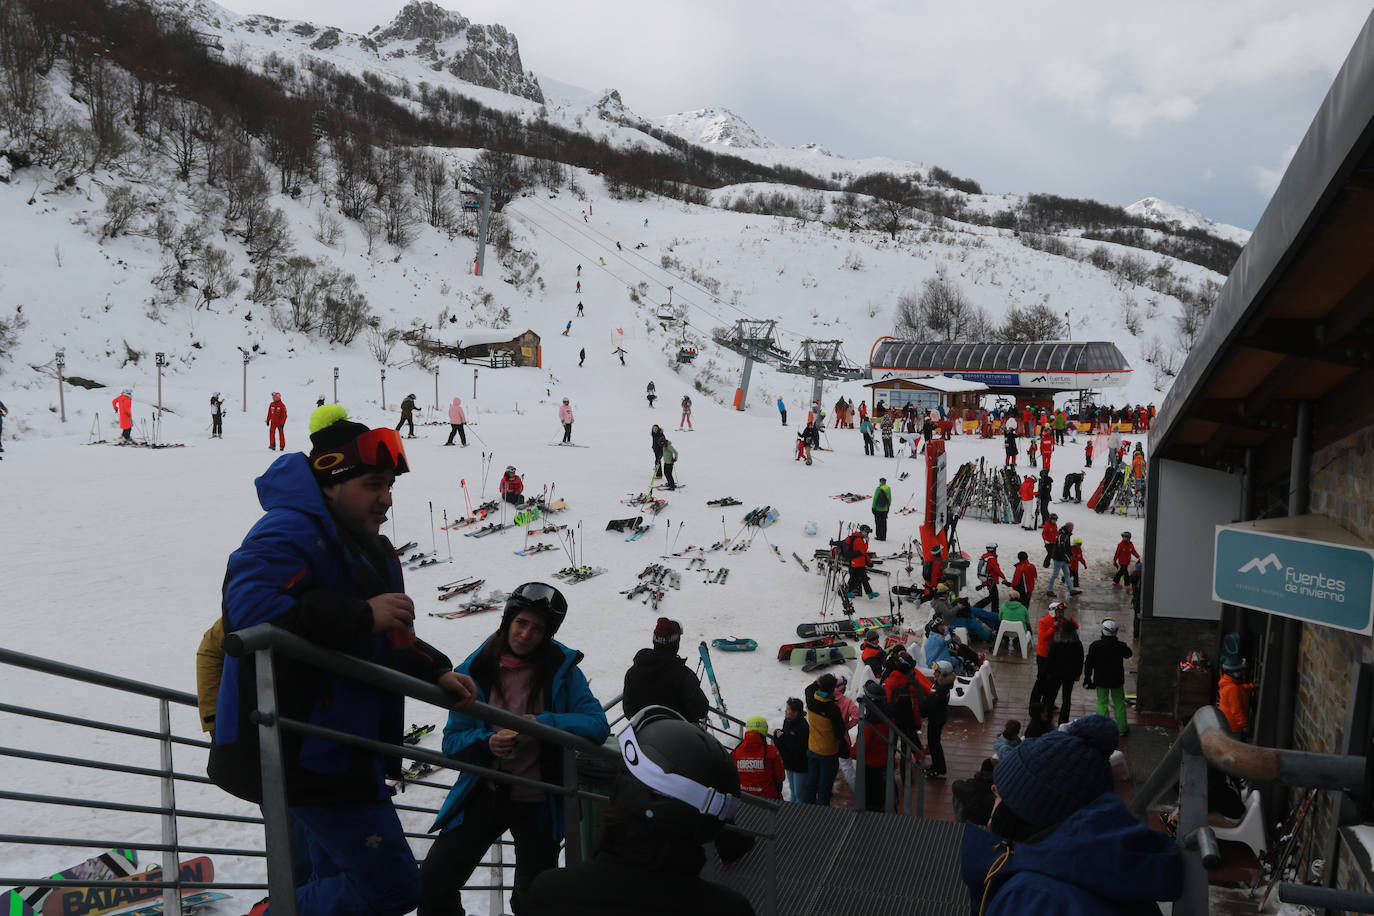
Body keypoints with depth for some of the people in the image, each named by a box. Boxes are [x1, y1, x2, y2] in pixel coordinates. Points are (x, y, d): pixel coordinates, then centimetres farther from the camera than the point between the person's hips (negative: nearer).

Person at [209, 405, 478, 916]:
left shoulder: (365, 548, 17)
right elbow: (251, 606, -32)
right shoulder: (291, 531, -15)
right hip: (307, 753, -10)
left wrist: (434, 673, 8)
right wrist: (361, 616, -30)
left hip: (339, 752, 11)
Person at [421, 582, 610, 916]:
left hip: (538, 803, 0)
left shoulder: (563, 671, -8)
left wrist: (545, 722, -28)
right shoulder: (476, 670, -6)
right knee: (431, 886, -9)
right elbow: (452, 741, -3)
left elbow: (598, 726, -15)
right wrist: (486, 742, -23)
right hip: (484, 794, 1)